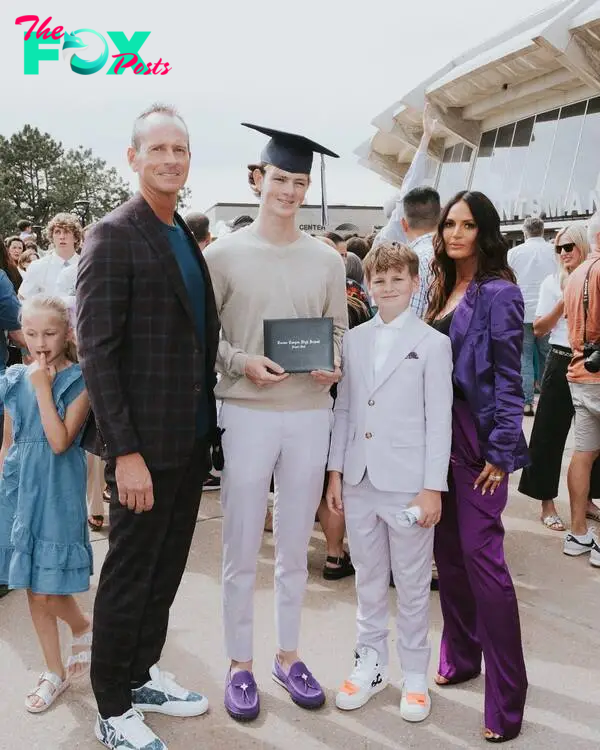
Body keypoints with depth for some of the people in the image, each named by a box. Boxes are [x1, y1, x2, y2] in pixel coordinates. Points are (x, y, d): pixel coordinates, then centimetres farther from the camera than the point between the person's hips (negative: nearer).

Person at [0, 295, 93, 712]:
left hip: (58, 490, -5)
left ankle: (84, 626, 30)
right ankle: (55, 672, 28)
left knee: (48, 591, -3)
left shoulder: (79, 381, -9)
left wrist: (43, 386, -18)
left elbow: (60, 442, -18)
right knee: (34, 591, 12)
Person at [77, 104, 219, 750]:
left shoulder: (186, 238, 12)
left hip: (192, 438, 8)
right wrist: (125, 451, -20)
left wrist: (207, 423, 12)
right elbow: (95, 350, -17)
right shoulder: (113, 236, -12)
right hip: (144, 443, -7)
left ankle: (144, 674, 38)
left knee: (167, 569, 19)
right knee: (129, 575, 6)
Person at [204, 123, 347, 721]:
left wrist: (333, 367, -8)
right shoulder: (223, 254, -1)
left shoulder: (327, 260, 7)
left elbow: (339, 331, 12)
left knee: (295, 549, 14)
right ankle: (239, 663, 23)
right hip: (245, 413, -2)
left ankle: (288, 655, 31)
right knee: (241, 550, 5)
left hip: (310, 414, 3)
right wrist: (241, 361, -16)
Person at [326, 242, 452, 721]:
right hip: (360, 482, 4)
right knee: (368, 582, 16)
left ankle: (415, 676, 25)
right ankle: (370, 664, 31)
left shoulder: (432, 343, -4)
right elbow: (344, 409, 10)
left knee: (413, 586, 9)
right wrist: (336, 472, 7)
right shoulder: (354, 340, 7)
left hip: (408, 484, -3)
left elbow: (440, 420, -6)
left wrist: (433, 488, -9)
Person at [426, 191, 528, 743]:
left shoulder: (498, 293, -9)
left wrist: (501, 451, -16)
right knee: (448, 549, 13)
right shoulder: (442, 289, 12)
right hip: (436, 432, 7)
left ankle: (506, 698, 2)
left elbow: (508, 377, -12)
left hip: (478, 437, -7)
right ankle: (460, 657, 29)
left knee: (481, 554, -8)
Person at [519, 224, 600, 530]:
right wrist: (563, 303, -12)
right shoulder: (553, 282, 1)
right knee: (550, 434, 1)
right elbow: (539, 329, -1)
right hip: (562, 362, -2)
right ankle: (547, 503, 12)